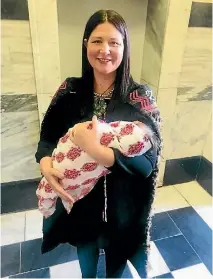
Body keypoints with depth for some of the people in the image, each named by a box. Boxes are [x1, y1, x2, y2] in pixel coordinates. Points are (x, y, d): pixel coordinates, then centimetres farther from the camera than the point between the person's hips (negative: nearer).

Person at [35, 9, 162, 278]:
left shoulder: (140, 96, -15)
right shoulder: (70, 90, -7)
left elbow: (147, 162, -21)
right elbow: (47, 136, 0)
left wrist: (95, 149, -33)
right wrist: (45, 164, -21)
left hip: (121, 206, -2)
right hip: (79, 200, 3)